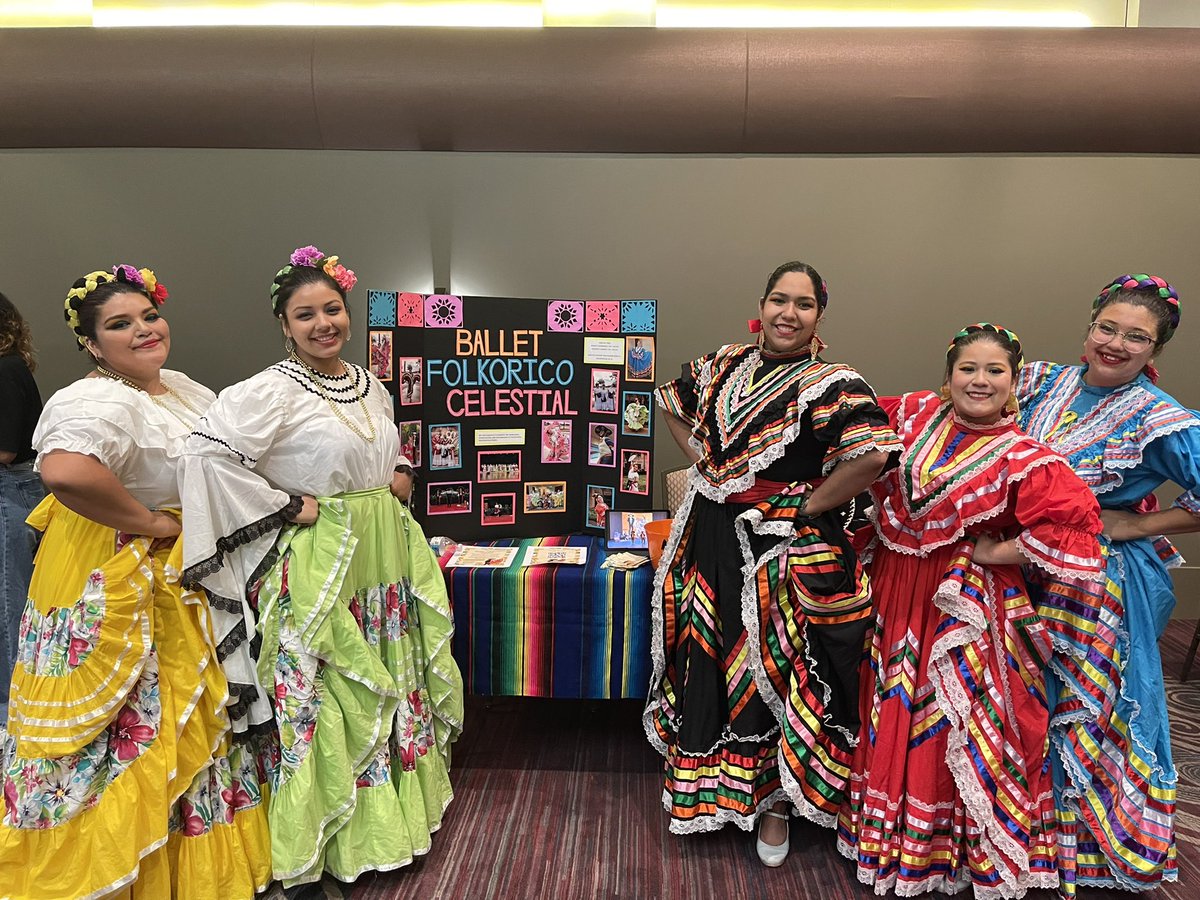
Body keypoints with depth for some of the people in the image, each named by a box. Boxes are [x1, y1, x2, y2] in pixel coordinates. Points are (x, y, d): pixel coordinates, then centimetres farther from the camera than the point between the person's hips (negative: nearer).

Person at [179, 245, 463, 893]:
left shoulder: (367, 382, 8)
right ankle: (329, 841, 24)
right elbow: (207, 452, -25)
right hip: (318, 560, -7)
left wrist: (402, 472, 5)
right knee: (328, 695, 3)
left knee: (389, 679, 18)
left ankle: (394, 809, 39)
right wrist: (285, 508, -20)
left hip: (385, 548, 7)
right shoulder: (273, 390, -14)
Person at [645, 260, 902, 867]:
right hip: (712, 540, 6)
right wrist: (701, 459, 8)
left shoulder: (830, 383, -14)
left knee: (774, 674, 6)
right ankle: (706, 792, 40)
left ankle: (774, 804, 31)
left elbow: (873, 454, -29)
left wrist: (810, 505, -20)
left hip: (784, 553, -5)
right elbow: (673, 406, 21)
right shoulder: (724, 365, 5)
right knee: (708, 662, 16)